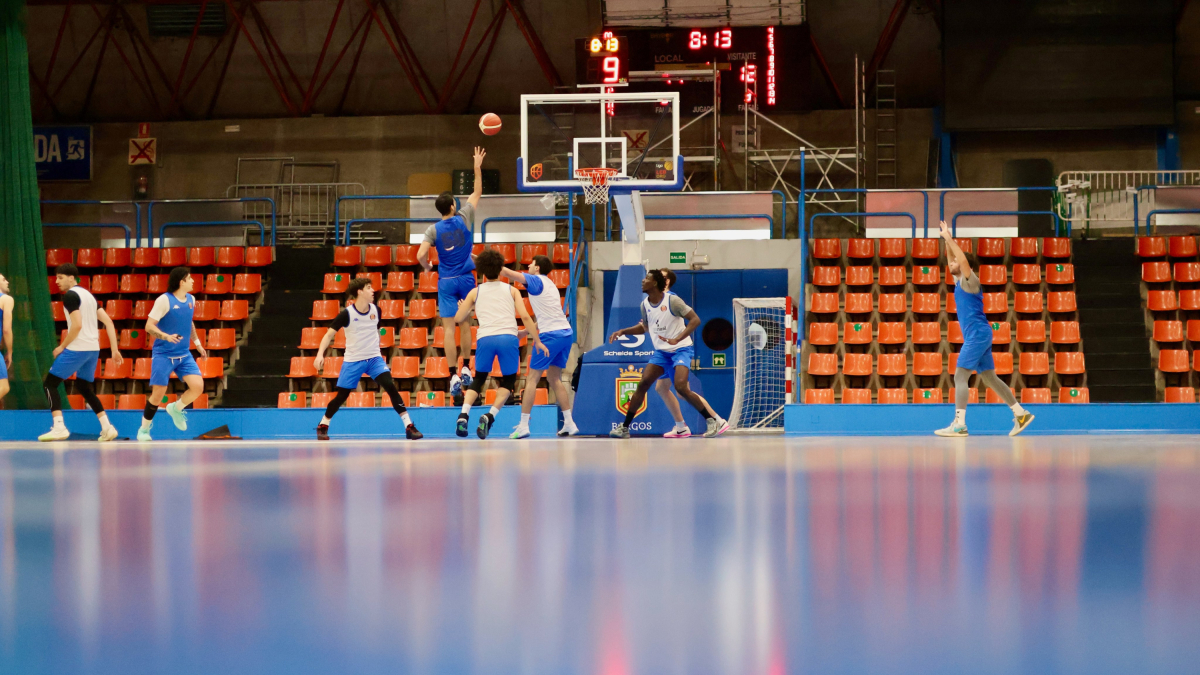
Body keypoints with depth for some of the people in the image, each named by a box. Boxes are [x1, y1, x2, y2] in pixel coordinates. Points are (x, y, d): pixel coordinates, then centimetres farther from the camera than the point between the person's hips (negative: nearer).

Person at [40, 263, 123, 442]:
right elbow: (108, 322, 14)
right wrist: (114, 349, 12)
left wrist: (62, 347, -10)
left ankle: (59, 427, -15)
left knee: (49, 384, -2)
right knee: (84, 387, 22)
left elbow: (77, 325, -20)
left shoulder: (70, 295, -9)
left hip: (77, 349, -9)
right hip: (93, 348, 9)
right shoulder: (88, 295, 17)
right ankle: (107, 428, 14)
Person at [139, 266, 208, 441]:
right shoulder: (164, 300, -13)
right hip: (163, 355, -5)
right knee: (158, 394, -5)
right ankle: (144, 429, 17)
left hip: (184, 355, 5)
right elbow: (149, 326, -15)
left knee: (198, 386, -11)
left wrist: (197, 342, 25)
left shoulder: (191, 299, 7)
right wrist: (166, 336, -30)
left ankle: (176, 409, 18)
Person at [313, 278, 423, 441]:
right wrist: (320, 354, -24)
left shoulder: (375, 311, -1)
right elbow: (329, 335, -11)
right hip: (352, 360, -2)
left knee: (391, 387, -15)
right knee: (341, 396, 3)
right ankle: (323, 426, 26)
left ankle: (409, 427, -14)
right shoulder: (346, 314, -13)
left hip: (374, 358, 2)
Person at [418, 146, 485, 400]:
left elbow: (421, 255, -17)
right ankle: (466, 370, 17)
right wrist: (477, 168, 14)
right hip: (466, 279, 1)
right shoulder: (464, 219, -5)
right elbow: (477, 193, 7)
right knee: (465, 324, 15)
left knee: (449, 328, -2)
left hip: (446, 282, -1)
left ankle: (454, 376, -8)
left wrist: (427, 267, 5)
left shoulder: (434, 230, -8)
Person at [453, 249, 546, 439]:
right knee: (508, 381, 15)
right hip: (508, 337, -1)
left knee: (478, 380, 17)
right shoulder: (511, 290, 15)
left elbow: (458, 319, 17)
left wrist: (470, 312, 38)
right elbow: (525, 316, 4)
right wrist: (537, 341, 7)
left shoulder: (475, 292, 17)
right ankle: (490, 416, -6)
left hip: (485, 338, 1)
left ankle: (464, 414, -7)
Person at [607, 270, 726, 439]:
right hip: (661, 352, 6)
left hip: (681, 349, -6)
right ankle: (624, 427, -1)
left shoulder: (672, 300, -15)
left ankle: (712, 421, -12)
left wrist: (677, 339, -29)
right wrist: (622, 331, 12)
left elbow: (695, 320, -18)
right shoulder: (645, 305, 5)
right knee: (643, 383, -7)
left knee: (681, 387, -24)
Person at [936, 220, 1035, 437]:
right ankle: (1021, 414, 12)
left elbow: (964, 260, -25)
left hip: (977, 335, -10)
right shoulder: (959, 281, 17)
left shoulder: (970, 281, -7)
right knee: (989, 378, 11)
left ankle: (959, 425, -20)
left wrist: (950, 240, -19)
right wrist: (947, 241, 24)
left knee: (960, 376, -13)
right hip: (977, 336, 10)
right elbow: (952, 261, 32)